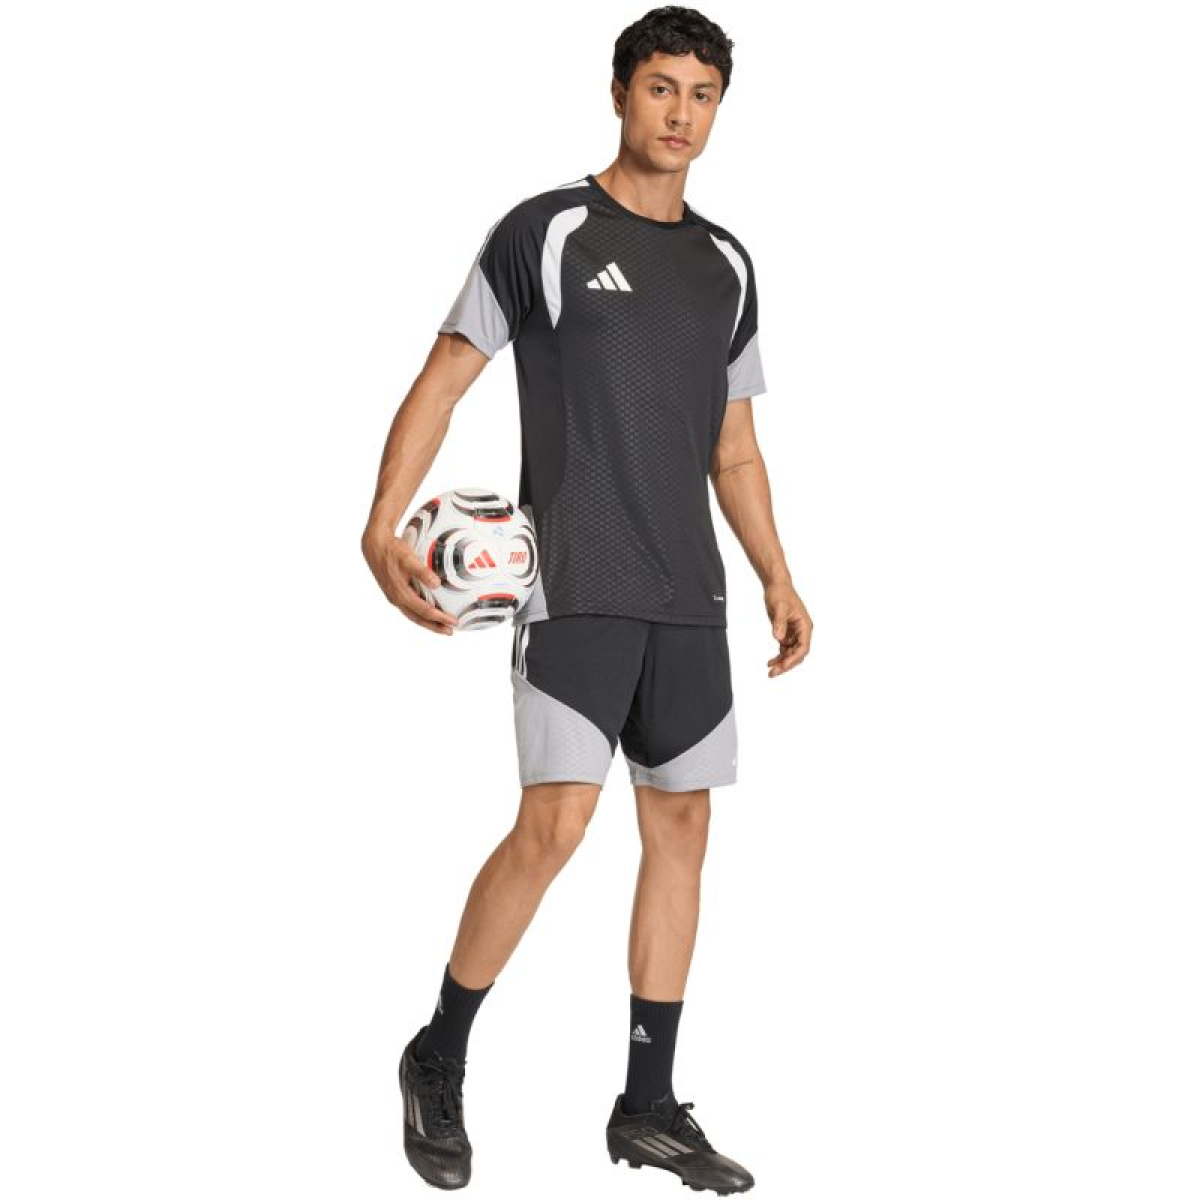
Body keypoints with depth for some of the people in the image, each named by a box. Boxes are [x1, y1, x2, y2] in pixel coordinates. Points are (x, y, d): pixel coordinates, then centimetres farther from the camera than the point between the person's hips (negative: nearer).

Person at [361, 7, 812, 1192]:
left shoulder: (727, 264, 14)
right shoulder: (546, 231, -3)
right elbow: (443, 377, -5)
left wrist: (777, 575, 14)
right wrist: (383, 524, -17)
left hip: (687, 595, 6)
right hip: (572, 586, -6)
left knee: (681, 827, 6)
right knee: (555, 823, -13)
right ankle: (438, 1060, 8)